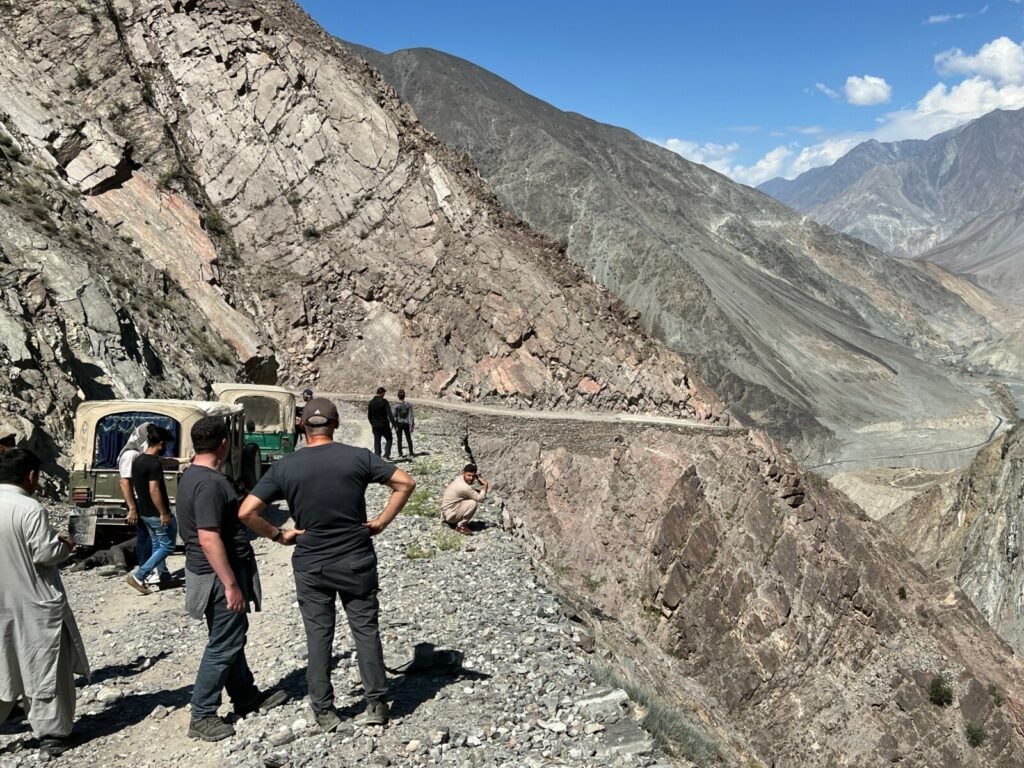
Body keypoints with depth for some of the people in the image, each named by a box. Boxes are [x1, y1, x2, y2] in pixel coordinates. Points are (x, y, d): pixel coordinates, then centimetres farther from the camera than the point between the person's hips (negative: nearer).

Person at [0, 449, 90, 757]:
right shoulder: (30, 509, -19)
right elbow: (45, 554, -19)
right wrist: (66, 546, 0)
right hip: (35, 604, -6)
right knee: (46, 669, 6)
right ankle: (52, 734, 13)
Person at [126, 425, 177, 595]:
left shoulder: (137, 460, 7)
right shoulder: (154, 463, -22)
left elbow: (134, 485, 16)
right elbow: (154, 490, -26)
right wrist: (164, 513, -20)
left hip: (145, 512, 9)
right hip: (156, 513, -9)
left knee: (157, 545, 19)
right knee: (167, 546, 0)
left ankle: (163, 576, 27)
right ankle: (138, 576, -6)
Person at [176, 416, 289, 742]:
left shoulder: (194, 476, 9)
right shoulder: (209, 483, -24)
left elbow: (234, 520, 18)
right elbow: (208, 538, -28)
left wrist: (277, 534, 21)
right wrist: (231, 584, -24)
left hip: (221, 573, 10)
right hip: (220, 576, -10)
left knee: (233, 636, 20)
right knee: (223, 645, 1)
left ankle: (246, 696, 35)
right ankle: (202, 716, 11)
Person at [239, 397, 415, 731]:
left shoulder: (284, 467, -6)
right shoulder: (359, 457, -7)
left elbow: (246, 512, -12)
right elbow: (405, 483, -8)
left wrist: (277, 534, 1)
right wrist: (381, 522, -2)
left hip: (311, 566, 0)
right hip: (357, 562, 0)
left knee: (318, 637, 11)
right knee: (366, 630, 11)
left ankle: (324, 711, 19)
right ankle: (376, 703, 16)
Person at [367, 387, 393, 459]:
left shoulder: (371, 402, 4)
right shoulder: (384, 402, -12)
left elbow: (369, 415, 11)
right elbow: (389, 414, -17)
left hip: (375, 426, 4)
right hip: (384, 425, -4)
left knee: (377, 441, 9)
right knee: (389, 439, 12)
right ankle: (387, 454, -2)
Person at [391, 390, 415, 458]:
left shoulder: (396, 405, -15)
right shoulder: (408, 405, -8)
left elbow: (393, 415, -14)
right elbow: (411, 415, -6)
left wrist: (394, 425, -3)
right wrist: (412, 425, 1)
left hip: (399, 424, -2)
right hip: (406, 423, 2)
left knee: (399, 439, 9)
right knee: (409, 439, 14)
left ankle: (400, 453, 11)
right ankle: (411, 452, 17)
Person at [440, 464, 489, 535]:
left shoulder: (460, 479, -1)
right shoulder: (464, 488, -28)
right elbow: (480, 498, -20)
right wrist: (485, 486, -10)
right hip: (449, 513, -10)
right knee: (473, 503, -25)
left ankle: (453, 522, 19)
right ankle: (460, 526, -8)